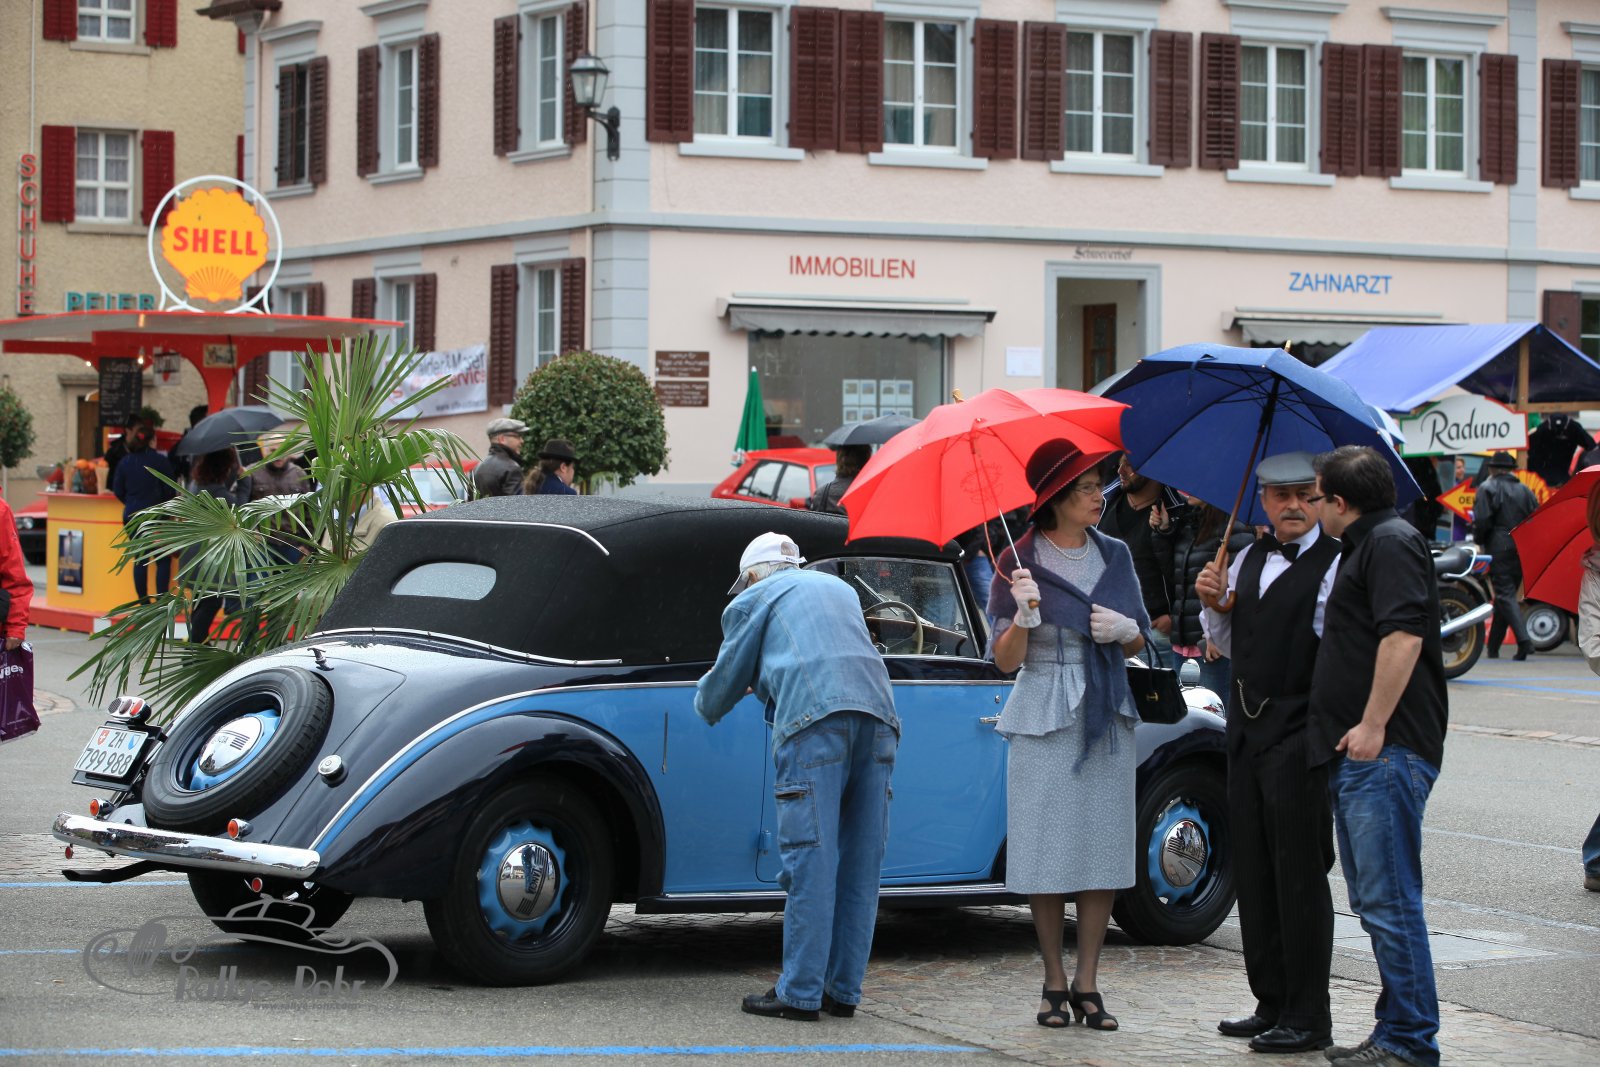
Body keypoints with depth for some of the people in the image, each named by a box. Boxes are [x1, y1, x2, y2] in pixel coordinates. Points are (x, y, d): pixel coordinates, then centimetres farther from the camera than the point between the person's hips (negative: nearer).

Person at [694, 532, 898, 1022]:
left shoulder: (753, 600, 17)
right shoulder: (839, 589, 33)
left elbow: (726, 679, 22)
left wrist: (704, 703, 46)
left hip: (814, 719, -5)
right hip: (877, 713, 5)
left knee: (810, 862, -6)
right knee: (859, 864, 7)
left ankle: (800, 993, -7)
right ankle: (843, 990, 9)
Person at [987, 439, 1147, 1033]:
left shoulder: (1114, 556, 9)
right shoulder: (1020, 563, -4)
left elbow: (1136, 645, 16)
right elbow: (1005, 659, -3)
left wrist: (1125, 628, -6)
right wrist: (1024, 616, -21)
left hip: (1107, 717, 4)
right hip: (1045, 720, -4)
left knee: (1103, 851, 1)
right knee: (1049, 851, -2)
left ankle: (1087, 983, 7)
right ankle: (1054, 983, 8)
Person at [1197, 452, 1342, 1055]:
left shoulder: (1333, 565, -10)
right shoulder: (1247, 561, 14)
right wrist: (1215, 606, 6)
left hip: (1299, 734, -8)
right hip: (1247, 728, 8)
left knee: (1300, 873, -5)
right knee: (1253, 870, 12)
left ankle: (1307, 1018, 1)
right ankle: (1271, 1004, 21)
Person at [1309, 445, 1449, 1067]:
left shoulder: (1391, 543, -11)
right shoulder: (1367, 546, 22)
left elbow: (1403, 636, -22)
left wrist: (1372, 725, -22)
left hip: (1385, 754, -11)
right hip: (1358, 757, 11)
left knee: (1389, 901, -11)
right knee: (1375, 901, 14)